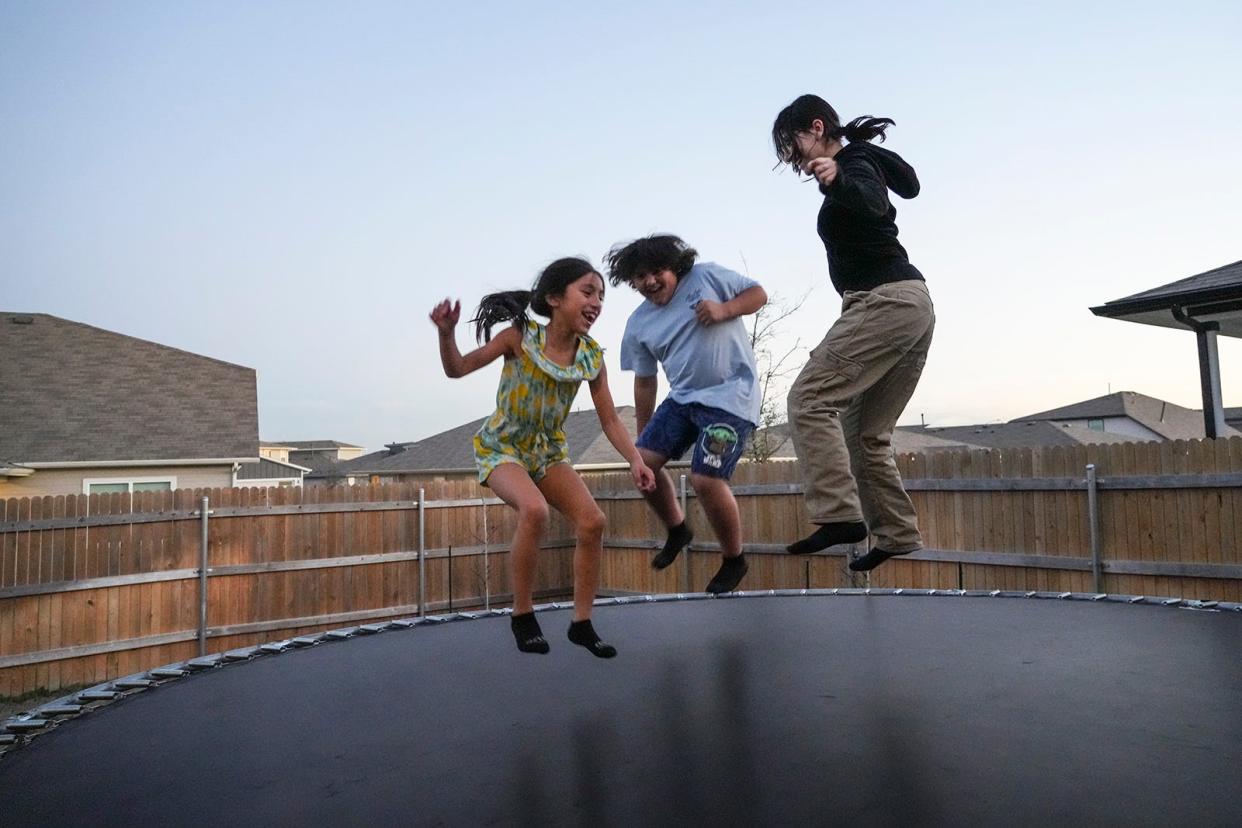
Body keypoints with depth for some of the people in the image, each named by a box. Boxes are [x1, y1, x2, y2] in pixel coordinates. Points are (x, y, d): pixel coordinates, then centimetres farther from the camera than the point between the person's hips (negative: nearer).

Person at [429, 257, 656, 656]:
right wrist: (446, 334, -33)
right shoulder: (521, 338, -18)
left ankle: (581, 622, 6)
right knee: (534, 510, -32)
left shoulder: (592, 358, -8)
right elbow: (457, 369, -13)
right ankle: (522, 615, -12)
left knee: (592, 522, -11)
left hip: (548, 451, 5)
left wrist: (635, 459, -17)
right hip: (501, 447, -5)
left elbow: (610, 420, -3)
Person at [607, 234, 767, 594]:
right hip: (682, 398, 6)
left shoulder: (707, 276, -4)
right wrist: (643, 435, 16)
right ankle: (677, 530, 25)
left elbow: (758, 293, 3)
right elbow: (645, 382, 13)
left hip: (730, 396, -6)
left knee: (706, 480, -16)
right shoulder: (638, 325, 7)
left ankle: (734, 560, 10)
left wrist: (724, 310, -17)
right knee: (644, 463, -4)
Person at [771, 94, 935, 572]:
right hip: (909, 302, 10)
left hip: (886, 300, -10)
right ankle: (897, 533, 11)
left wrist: (838, 183, -47)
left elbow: (872, 202, -28)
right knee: (866, 431, 9)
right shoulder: (858, 163, 24)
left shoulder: (854, 162, -5)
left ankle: (840, 515, -22)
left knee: (810, 399, -16)